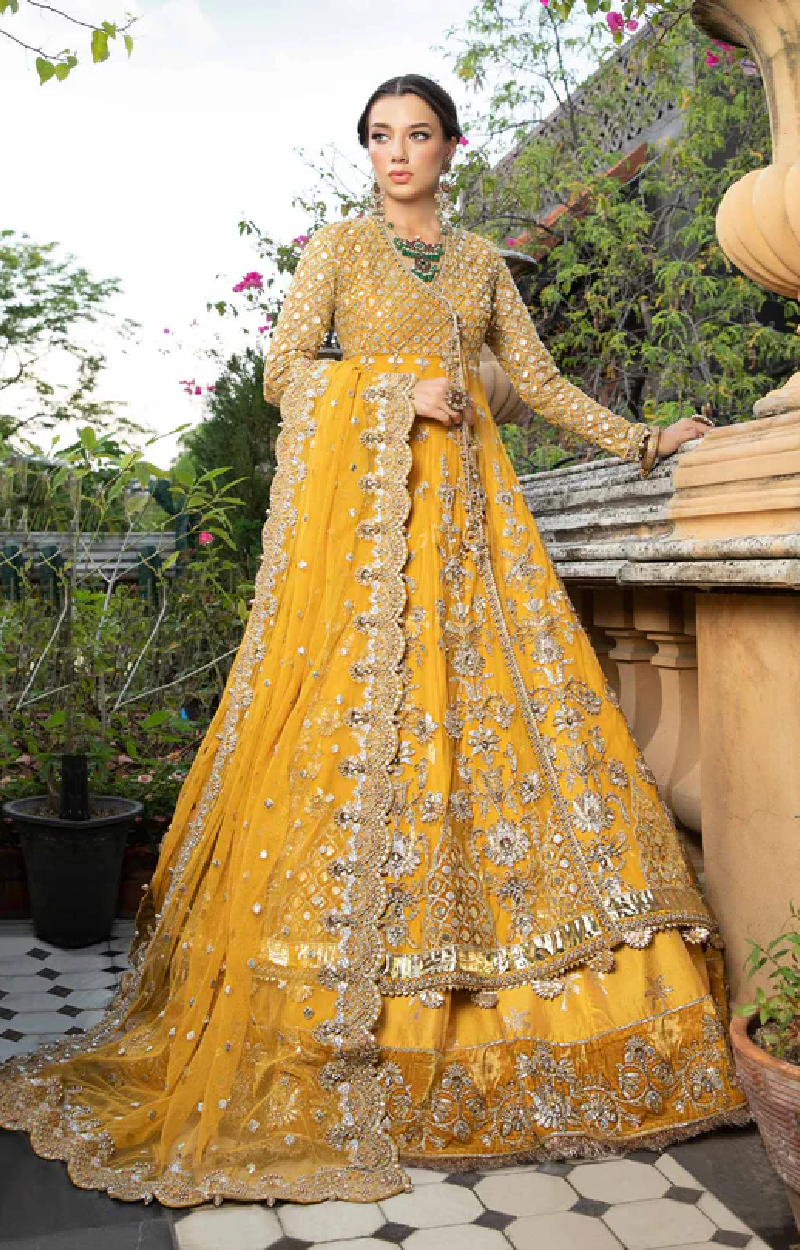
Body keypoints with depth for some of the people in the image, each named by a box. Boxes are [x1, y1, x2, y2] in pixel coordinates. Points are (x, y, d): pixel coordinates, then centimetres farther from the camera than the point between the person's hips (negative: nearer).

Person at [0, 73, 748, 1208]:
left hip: (461, 496, 4)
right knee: (356, 703, -12)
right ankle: (340, 1026, -6)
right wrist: (401, 393, -8)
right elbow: (285, 369, 3)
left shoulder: (481, 260, 21)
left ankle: (490, 1015, 2)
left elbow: (539, 379, 19)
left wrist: (638, 441, 13)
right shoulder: (340, 245, 11)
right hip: (357, 490, -3)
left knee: (493, 699, -6)